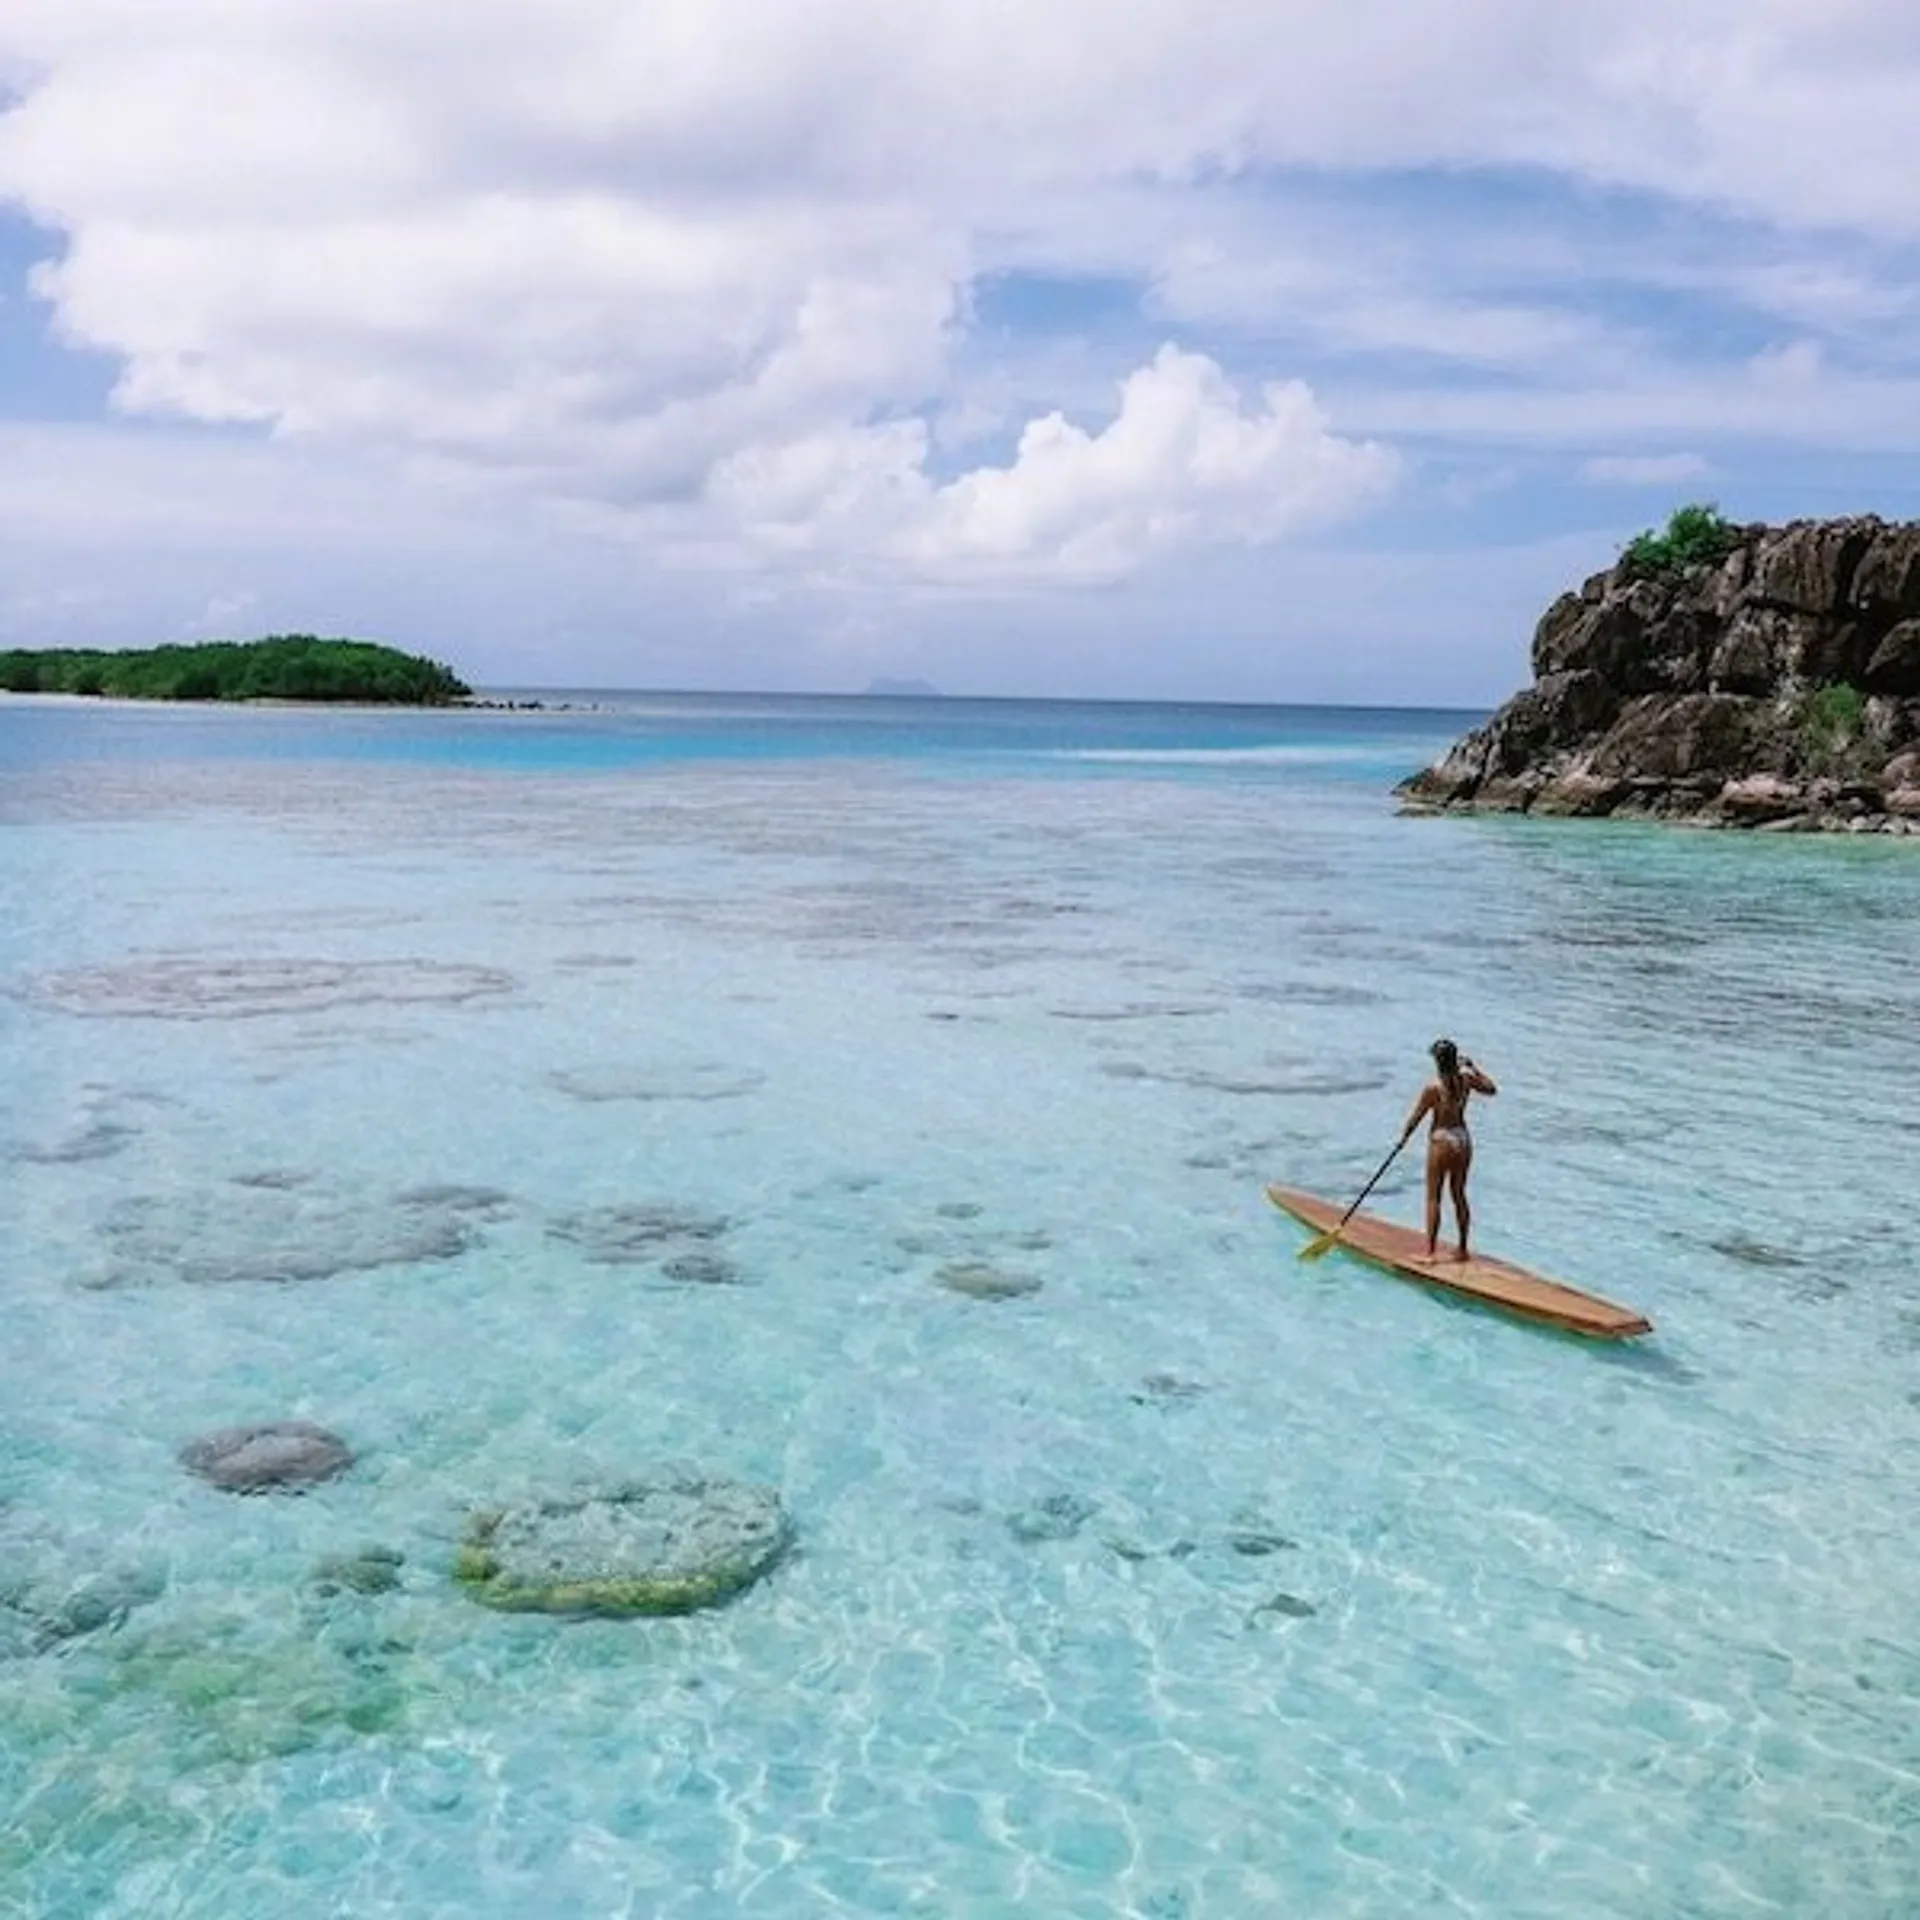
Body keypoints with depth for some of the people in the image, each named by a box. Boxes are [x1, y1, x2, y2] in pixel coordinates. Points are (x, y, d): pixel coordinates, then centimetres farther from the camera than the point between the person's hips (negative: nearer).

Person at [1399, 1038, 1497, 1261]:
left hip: (1442, 1141, -6)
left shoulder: (1433, 1088, -19)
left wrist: (1403, 1138, 4)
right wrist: (1472, 1067, 21)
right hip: (1463, 1138, 6)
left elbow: (1416, 1117, -11)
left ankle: (1430, 1251, 3)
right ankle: (1462, 1249, 23)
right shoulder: (1466, 1079, -4)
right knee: (1459, 1195, 16)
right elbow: (1491, 1088, 16)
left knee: (1433, 1198, 2)